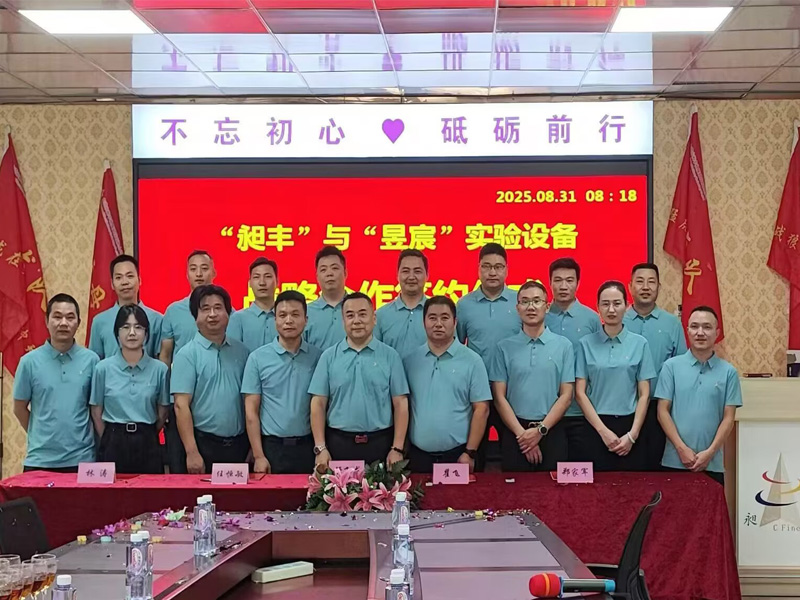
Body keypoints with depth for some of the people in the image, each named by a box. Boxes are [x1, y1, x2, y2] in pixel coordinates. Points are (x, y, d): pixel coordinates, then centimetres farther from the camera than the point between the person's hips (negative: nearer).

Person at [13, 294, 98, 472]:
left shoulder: (91, 360, 0)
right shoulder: (30, 361, -1)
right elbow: (20, 409, 7)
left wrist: (74, 436, 7)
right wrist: (42, 437, 8)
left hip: (81, 459, 0)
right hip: (40, 460, 0)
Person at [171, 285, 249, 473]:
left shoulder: (241, 352, 8)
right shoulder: (187, 355, -4)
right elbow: (181, 406, -10)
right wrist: (192, 452, -16)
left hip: (238, 444, 4)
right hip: (204, 443, -3)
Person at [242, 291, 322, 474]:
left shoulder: (317, 357, 3)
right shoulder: (257, 358, -1)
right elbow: (251, 411, -1)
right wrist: (259, 456, -7)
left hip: (307, 447, 1)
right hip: (272, 446, -1)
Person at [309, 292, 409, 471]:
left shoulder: (390, 356, 3)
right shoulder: (329, 356, 5)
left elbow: (400, 404, 1)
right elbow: (318, 403, 3)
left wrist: (397, 449, -6)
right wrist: (320, 448, -5)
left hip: (380, 443, 0)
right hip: (338, 443, 1)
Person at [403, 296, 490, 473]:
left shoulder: (472, 360, -2)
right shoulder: (409, 361, 5)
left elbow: (481, 409, -4)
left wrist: (470, 452, -8)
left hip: (457, 454, -2)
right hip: (418, 454, 2)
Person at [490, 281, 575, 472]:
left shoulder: (564, 346, 4)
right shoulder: (505, 347, 4)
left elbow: (566, 395, 1)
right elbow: (499, 397, 1)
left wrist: (541, 429, -9)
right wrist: (521, 433, -9)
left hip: (552, 432, 0)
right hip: (515, 432, 0)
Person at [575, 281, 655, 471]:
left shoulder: (639, 343, 3)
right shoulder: (586, 343, 1)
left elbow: (644, 394, 2)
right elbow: (580, 393, -1)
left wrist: (632, 434, -8)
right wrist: (603, 430, -9)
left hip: (629, 425, 1)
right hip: (596, 427, 0)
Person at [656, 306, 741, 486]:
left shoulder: (728, 372, 4)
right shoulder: (671, 366, 1)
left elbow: (728, 418, 2)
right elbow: (663, 411, 0)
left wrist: (710, 452, -8)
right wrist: (681, 448, -9)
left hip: (712, 463, 1)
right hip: (675, 461, -1)